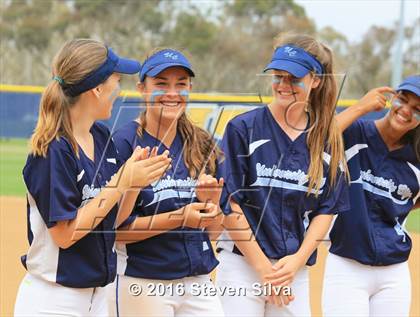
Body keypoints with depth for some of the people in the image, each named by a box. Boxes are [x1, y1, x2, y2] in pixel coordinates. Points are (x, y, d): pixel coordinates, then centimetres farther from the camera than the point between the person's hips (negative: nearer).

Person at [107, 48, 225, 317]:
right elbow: (114, 228, -13)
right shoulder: (124, 144, -8)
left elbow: (213, 231, 10)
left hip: (199, 283, 5)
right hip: (140, 284, -5)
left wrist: (211, 203, -10)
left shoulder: (202, 145, 8)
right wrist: (179, 218, -19)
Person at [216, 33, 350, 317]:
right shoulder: (243, 128, -2)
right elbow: (229, 203, -6)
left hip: (297, 270, 3)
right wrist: (263, 267, -10)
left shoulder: (328, 140, 8)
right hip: (242, 264, -3)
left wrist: (297, 260, -6)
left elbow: (327, 209, 8)